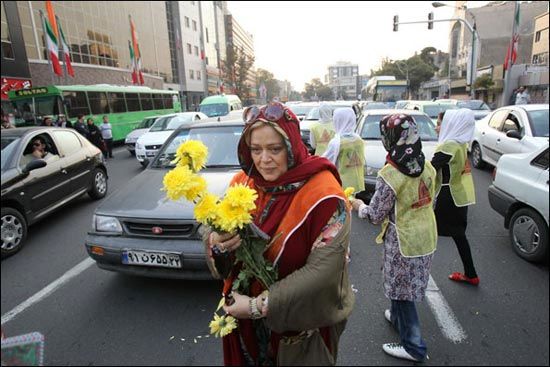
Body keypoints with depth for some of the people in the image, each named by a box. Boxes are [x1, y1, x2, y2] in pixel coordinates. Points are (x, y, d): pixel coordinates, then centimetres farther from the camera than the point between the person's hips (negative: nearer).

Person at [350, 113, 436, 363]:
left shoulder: (390, 175, -24)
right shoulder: (428, 167, -2)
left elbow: (375, 216, -16)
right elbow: (429, 200, 10)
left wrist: (359, 206, 2)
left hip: (403, 242, -7)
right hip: (427, 237, 7)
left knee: (401, 290, 10)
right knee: (401, 285, 27)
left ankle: (413, 347, 23)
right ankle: (397, 318, 49)